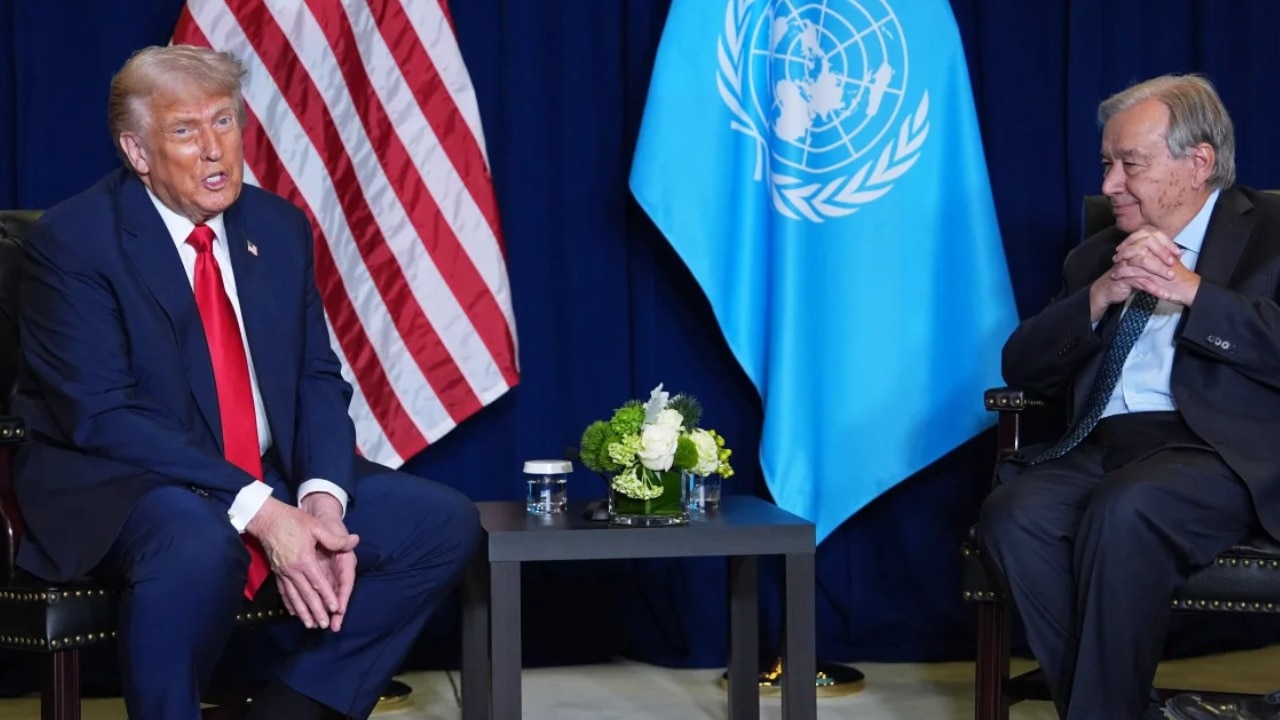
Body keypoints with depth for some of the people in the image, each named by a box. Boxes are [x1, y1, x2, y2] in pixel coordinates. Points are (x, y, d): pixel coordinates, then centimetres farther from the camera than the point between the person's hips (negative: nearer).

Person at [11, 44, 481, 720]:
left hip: (275, 477, 7)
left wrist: (321, 498, -14)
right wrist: (257, 510, -27)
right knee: (198, 549, -39)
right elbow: (102, 414, -19)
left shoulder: (278, 227, 8)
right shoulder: (73, 239, -11)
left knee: (446, 523, -8)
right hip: (123, 484, -6)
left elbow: (318, 379, 8)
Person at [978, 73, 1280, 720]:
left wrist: (1191, 291, -13)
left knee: (1123, 510, -35)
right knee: (1013, 514, -26)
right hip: (1102, 447, 5)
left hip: (1221, 450, -5)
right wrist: (1100, 297, 1)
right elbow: (1020, 366, 16)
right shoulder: (1095, 257, 25)